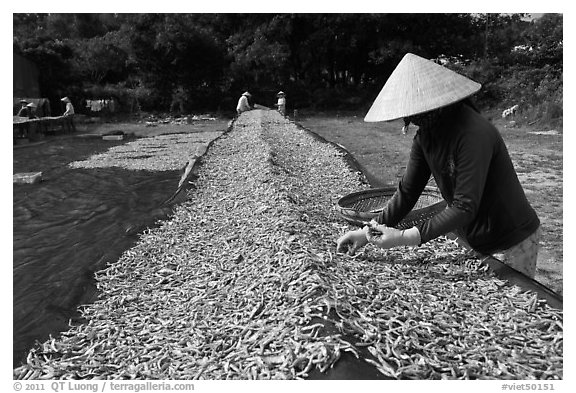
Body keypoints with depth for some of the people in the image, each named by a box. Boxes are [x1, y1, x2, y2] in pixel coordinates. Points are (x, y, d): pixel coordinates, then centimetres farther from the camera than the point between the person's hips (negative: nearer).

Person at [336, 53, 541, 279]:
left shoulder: (474, 133, -30)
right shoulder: (425, 135, -5)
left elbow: (465, 206, -32)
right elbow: (407, 191, -3)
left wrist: (406, 238, -35)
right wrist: (368, 232, -12)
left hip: (511, 243, -7)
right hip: (472, 240, 7)